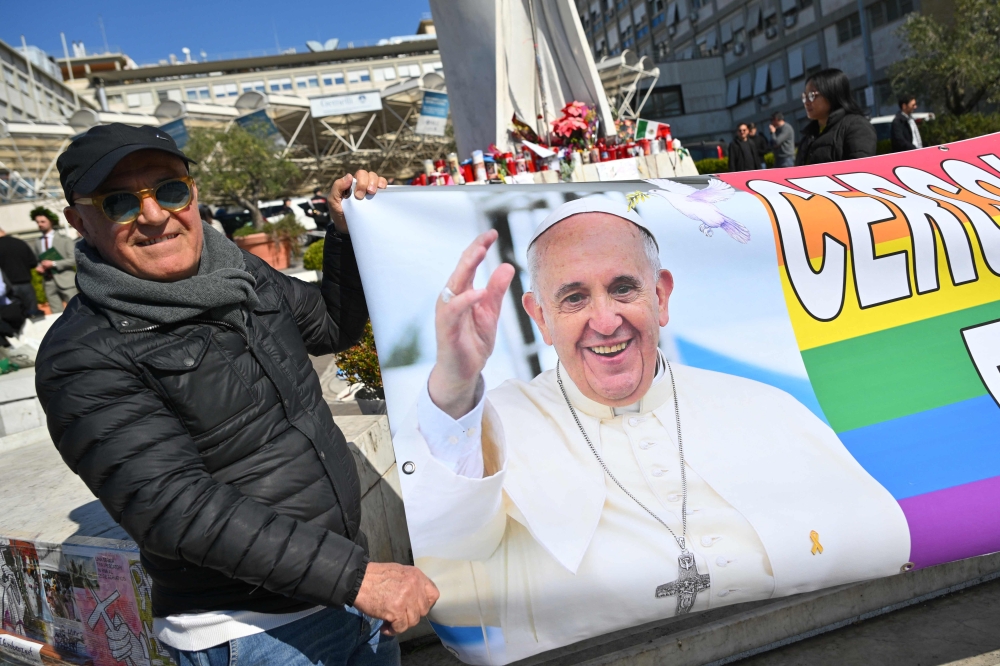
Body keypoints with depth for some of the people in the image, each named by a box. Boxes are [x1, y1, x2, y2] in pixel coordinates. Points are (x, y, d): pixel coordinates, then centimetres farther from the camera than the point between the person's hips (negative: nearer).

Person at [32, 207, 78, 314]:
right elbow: (38, 261, 23)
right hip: (49, 283, 4)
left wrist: (53, 263, -15)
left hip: (66, 281, -4)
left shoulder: (64, 239, 0)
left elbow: (73, 260, -6)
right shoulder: (37, 242, 13)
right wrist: (38, 267, 0)